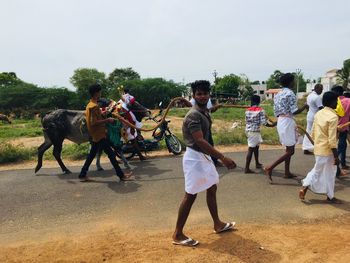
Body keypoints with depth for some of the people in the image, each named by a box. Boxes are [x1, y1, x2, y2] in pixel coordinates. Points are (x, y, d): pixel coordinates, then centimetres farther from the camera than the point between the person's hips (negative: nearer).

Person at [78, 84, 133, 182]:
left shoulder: (90, 104, 12)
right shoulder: (94, 106, -19)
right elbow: (94, 122, -26)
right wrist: (107, 120, -20)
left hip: (95, 135, 10)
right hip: (100, 135, -10)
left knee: (91, 155, 14)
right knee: (111, 154, -4)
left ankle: (82, 175, 19)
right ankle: (121, 175, 2)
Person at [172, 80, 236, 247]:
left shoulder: (205, 112, 9)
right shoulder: (193, 115, -22)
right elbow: (200, 141, -31)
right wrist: (223, 158, -34)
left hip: (204, 156, 10)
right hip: (195, 157, -10)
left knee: (212, 188, 19)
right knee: (191, 195, -3)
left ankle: (217, 224, 37)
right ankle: (178, 234, 9)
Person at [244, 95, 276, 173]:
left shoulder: (247, 110, 5)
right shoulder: (260, 110, -10)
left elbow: (247, 121, 10)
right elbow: (264, 122, -13)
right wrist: (272, 125, 1)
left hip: (249, 131, 7)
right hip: (255, 132, -7)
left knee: (256, 147, 22)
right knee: (251, 149, -5)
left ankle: (257, 164, 37)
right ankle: (247, 168, -4)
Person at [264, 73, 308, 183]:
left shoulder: (278, 94, 13)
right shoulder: (290, 93, -13)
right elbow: (294, 111, -17)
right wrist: (304, 107, 0)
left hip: (280, 121, 9)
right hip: (287, 121, -9)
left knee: (289, 149, 18)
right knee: (290, 151, -4)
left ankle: (287, 172, 23)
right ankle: (270, 168, -10)